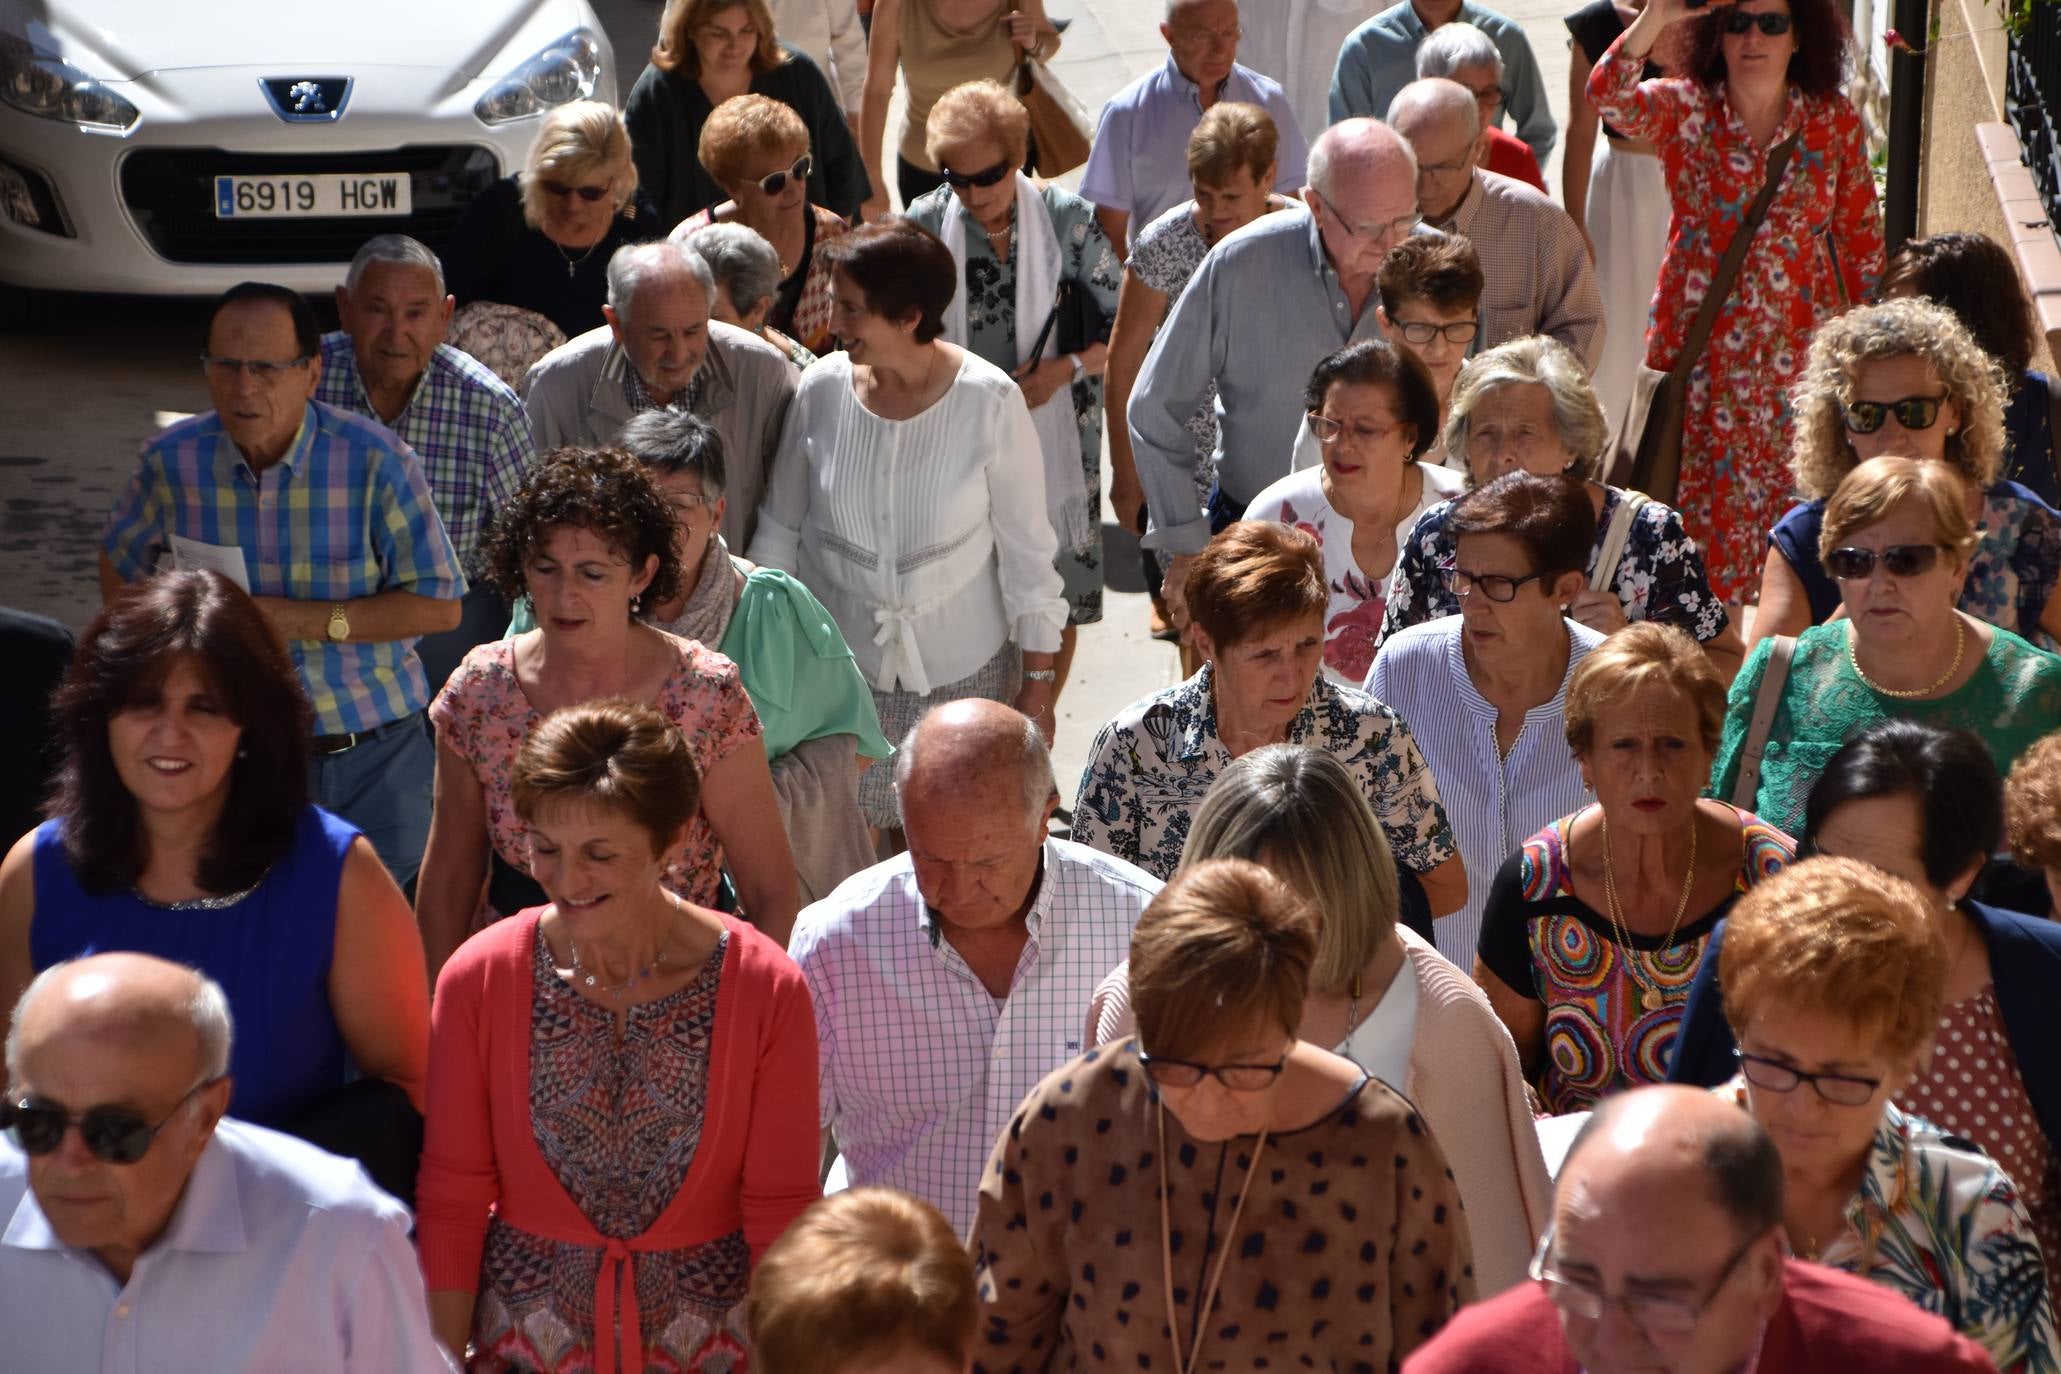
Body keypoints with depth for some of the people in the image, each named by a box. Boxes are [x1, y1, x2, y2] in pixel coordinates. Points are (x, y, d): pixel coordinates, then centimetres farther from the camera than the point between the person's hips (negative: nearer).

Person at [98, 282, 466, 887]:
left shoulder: (375, 461, -13)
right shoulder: (172, 461, -5)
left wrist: (311, 622, -20)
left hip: (372, 761, -1)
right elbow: (121, 565, 15)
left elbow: (439, 606, -11)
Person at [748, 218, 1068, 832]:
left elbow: (1027, 550, -6)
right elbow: (780, 529, 5)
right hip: (840, 667, 2)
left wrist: (1037, 683, -3)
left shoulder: (990, 402, -14)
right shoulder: (822, 388, -8)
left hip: (963, 670, -2)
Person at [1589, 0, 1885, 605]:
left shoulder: (1834, 122, -1)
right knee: (1703, 498, 3)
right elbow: (1608, 99, -25)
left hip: (1799, 347, 1)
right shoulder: (1682, 108, -4)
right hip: (1700, 344, 0)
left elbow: (1862, 238, 7)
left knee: (1794, 498, 3)